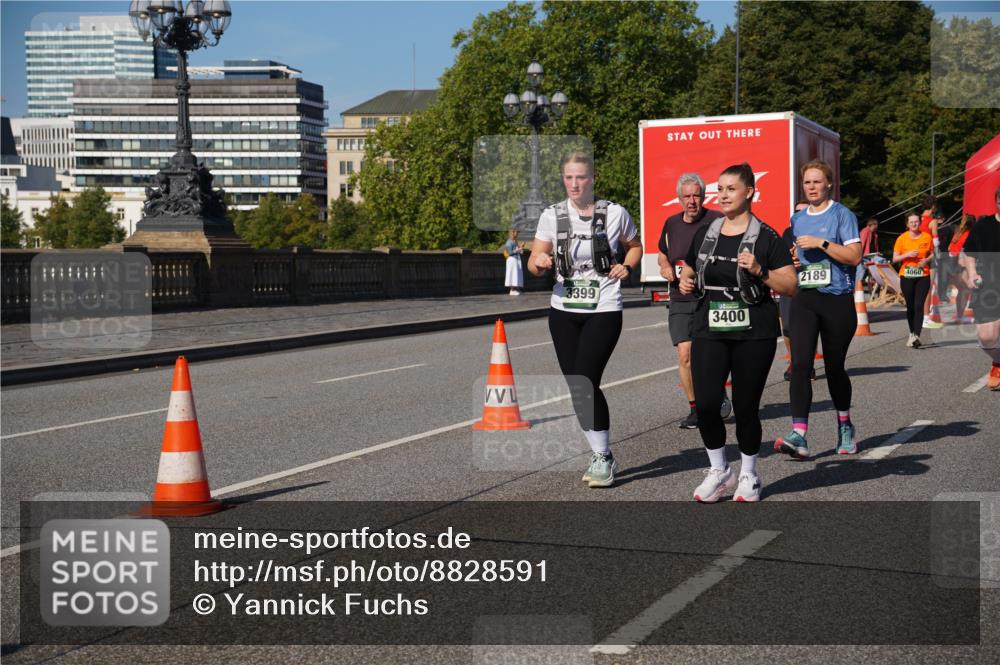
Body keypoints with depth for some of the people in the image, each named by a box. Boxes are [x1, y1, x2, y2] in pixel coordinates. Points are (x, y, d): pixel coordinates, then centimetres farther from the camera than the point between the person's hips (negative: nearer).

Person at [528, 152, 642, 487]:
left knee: (584, 383, -15)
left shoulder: (614, 213, -3)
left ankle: (603, 458, 1)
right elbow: (534, 264, -2)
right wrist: (540, 262, -25)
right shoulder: (552, 215, 0)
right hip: (564, 311, 4)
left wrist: (626, 266, -4)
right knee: (575, 387, 6)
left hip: (603, 311, -4)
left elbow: (635, 246, 15)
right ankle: (601, 455, 22)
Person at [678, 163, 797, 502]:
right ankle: (718, 470, 15)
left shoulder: (765, 237, -2)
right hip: (709, 330, 3)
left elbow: (790, 286, -4)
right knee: (706, 404, -7)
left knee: (746, 407, 3)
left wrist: (759, 271, -19)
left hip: (753, 334, -3)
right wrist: (685, 282, 2)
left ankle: (748, 475, 23)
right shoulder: (705, 234, 11)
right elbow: (688, 271, 24)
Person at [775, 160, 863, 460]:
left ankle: (845, 427, 31)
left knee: (834, 367, 8)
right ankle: (798, 435, -19)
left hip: (837, 300, -3)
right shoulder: (797, 219, 15)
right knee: (800, 364, -13)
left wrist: (821, 243, -17)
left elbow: (854, 256, -11)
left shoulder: (842, 215, -2)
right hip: (803, 300, 4)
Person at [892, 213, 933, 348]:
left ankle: (916, 336, -18)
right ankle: (912, 333, 25)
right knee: (910, 306, 8)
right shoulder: (902, 238, 0)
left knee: (919, 306, -11)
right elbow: (895, 259, 1)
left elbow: (932, 254, 14)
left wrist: (926, 260, -7)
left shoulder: (927, 237, 3)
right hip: (906, 277, 1)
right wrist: (907, 255, -15)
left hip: (923, 276, 0)